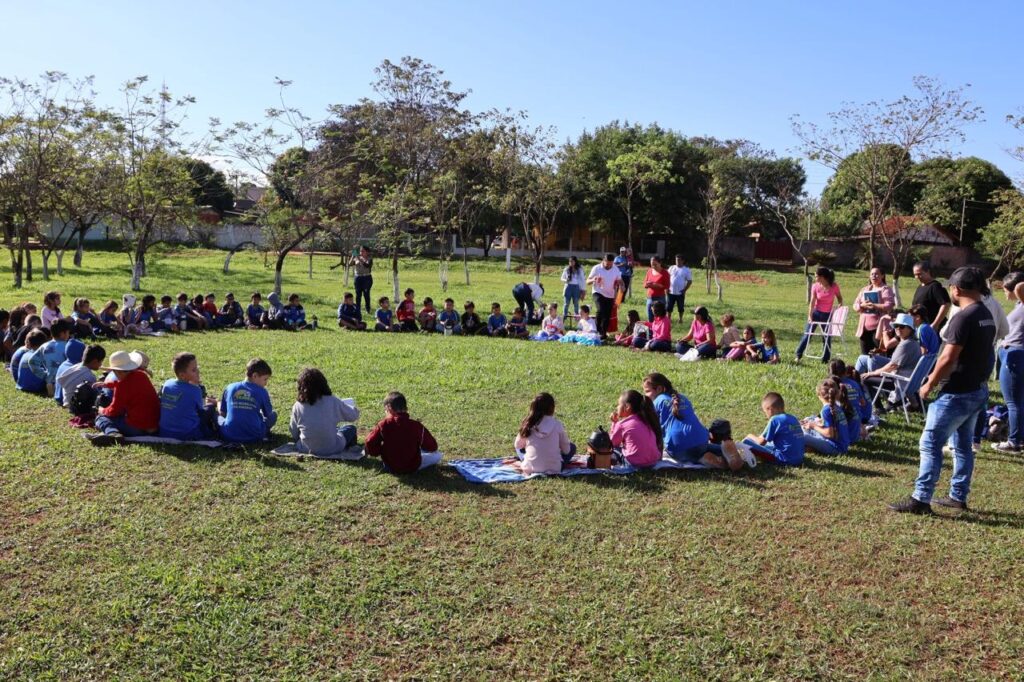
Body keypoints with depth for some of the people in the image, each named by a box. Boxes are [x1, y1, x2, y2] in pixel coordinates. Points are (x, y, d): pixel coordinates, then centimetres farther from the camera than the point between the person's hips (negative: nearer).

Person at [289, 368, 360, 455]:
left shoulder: (297, 406, -8)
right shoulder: (332, 401, -14)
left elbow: (294, 433, 1)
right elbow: (354, 416, -2)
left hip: (306, 449, 3)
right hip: (331, 449, -3)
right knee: (351, 428, 22)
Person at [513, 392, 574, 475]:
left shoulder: (528, 425, -8)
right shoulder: (557, 425, -11)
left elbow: (518, 445, 6)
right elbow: (566, 450, -1)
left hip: (530, 469, 2)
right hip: (553, 470, -2)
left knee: (520, 448, 29)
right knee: (572, 447, 20)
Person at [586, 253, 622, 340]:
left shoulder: (616, 269, 1)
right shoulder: (596, 268, -8)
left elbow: (619, 281, 11)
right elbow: (588, 281, -6)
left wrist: (621, 286, -13)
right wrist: (593, 279, -29)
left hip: (610, 295, 4)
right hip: (598, 293, -4)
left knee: (607, 316, 8)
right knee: (600, 310, -26)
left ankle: (604, 334, 22)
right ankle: (598, 331, -13)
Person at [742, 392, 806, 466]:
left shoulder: (775, 419, -10)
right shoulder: (793, 418, 11)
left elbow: (761, 442, -6)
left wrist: (751, 437, 15)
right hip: (799, 460, 8)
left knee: (747, 442, -8)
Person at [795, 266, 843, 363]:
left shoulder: (834, 286, -11)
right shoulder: (815, 286, -8)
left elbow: (839, 297, 8)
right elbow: (812, 302, -12)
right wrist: (810, 316, -18)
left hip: (828, 315, 0)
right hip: (816, 313, 0)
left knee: (827, 337, 5)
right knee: (807, 334, -2)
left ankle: (825, 360, 16)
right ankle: (798, 355, 5)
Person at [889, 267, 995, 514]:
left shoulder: (963, 317, -20)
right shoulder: (987, 316, 10)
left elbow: (948, 358, -22)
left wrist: (929, 384, -9)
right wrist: (938, 376, 16)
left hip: (957, 393, -10)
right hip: (978, 390, 10)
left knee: (931, 443, -6)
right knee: (963, 444, 18)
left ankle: (920, 499, -5)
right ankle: (958, 496, 26)